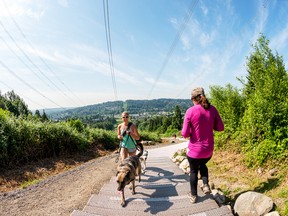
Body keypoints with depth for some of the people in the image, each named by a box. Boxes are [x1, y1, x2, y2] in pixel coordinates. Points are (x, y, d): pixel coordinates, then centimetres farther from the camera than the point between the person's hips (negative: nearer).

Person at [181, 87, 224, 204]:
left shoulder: (190, 111, -17)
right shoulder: (212, 109, -6)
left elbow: (185, 134, -16)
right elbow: (220, 127, 2)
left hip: (195, 149, -3)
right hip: (208, 149, 4)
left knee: (193, 171, 20)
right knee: (203, 165, 34)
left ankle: (193, 195, 34)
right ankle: (206, 185, 20)